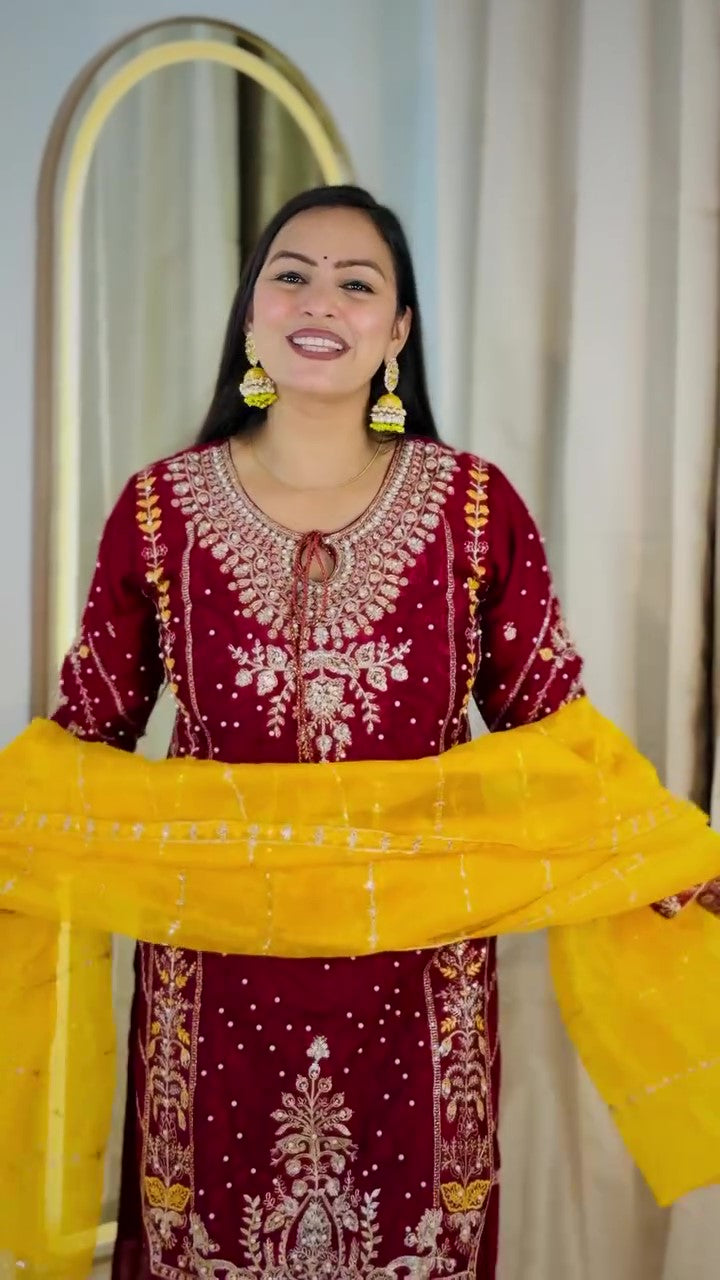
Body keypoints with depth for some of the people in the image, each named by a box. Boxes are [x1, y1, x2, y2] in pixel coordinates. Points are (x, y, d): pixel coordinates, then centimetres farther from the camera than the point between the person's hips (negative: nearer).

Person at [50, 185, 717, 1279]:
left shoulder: (475, 505, -5)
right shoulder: (160, 508, -4)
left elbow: (554, 727, 0)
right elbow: (87, 733, 4)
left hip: (419, 973, 0)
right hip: (215, 972, 1)